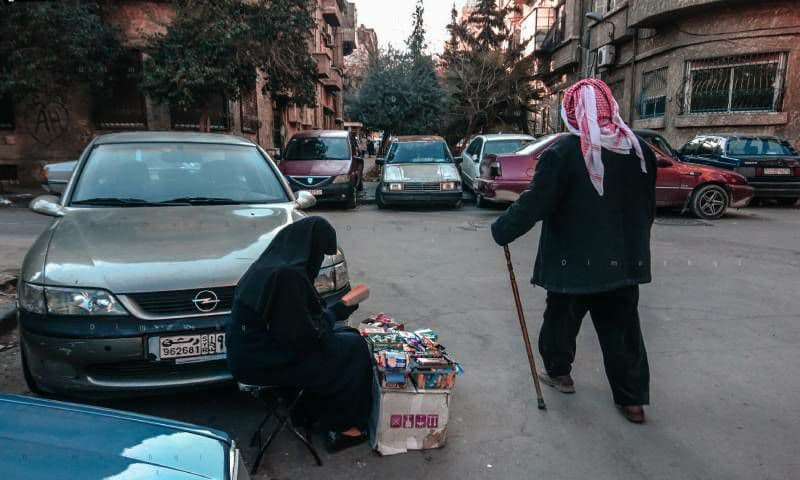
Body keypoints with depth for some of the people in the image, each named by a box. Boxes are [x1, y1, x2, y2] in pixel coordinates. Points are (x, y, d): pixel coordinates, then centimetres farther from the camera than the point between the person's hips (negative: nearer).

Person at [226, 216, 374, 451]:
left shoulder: (271, 264, 4)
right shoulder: (288, 274, -25)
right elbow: (304, 336, -21)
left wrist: (333, 311, 5)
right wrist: (334, 313, -4)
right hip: (261, 363, -9)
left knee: (348, 335, 14)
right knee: (354, 349, -1)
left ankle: (317, 409, 24)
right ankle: (342, 426, 12)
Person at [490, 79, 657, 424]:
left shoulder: (562, 152, -16)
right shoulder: (639, 150, 3)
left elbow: (533, 205, -18)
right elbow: (648, 207, 12)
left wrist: (501, 230, -3)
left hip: (574, 261, -4)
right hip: (624, 260, 5)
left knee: (562, 317, 18)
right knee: (622, 328, 13)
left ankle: (559, 372, 37)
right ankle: (633, 400, 20)